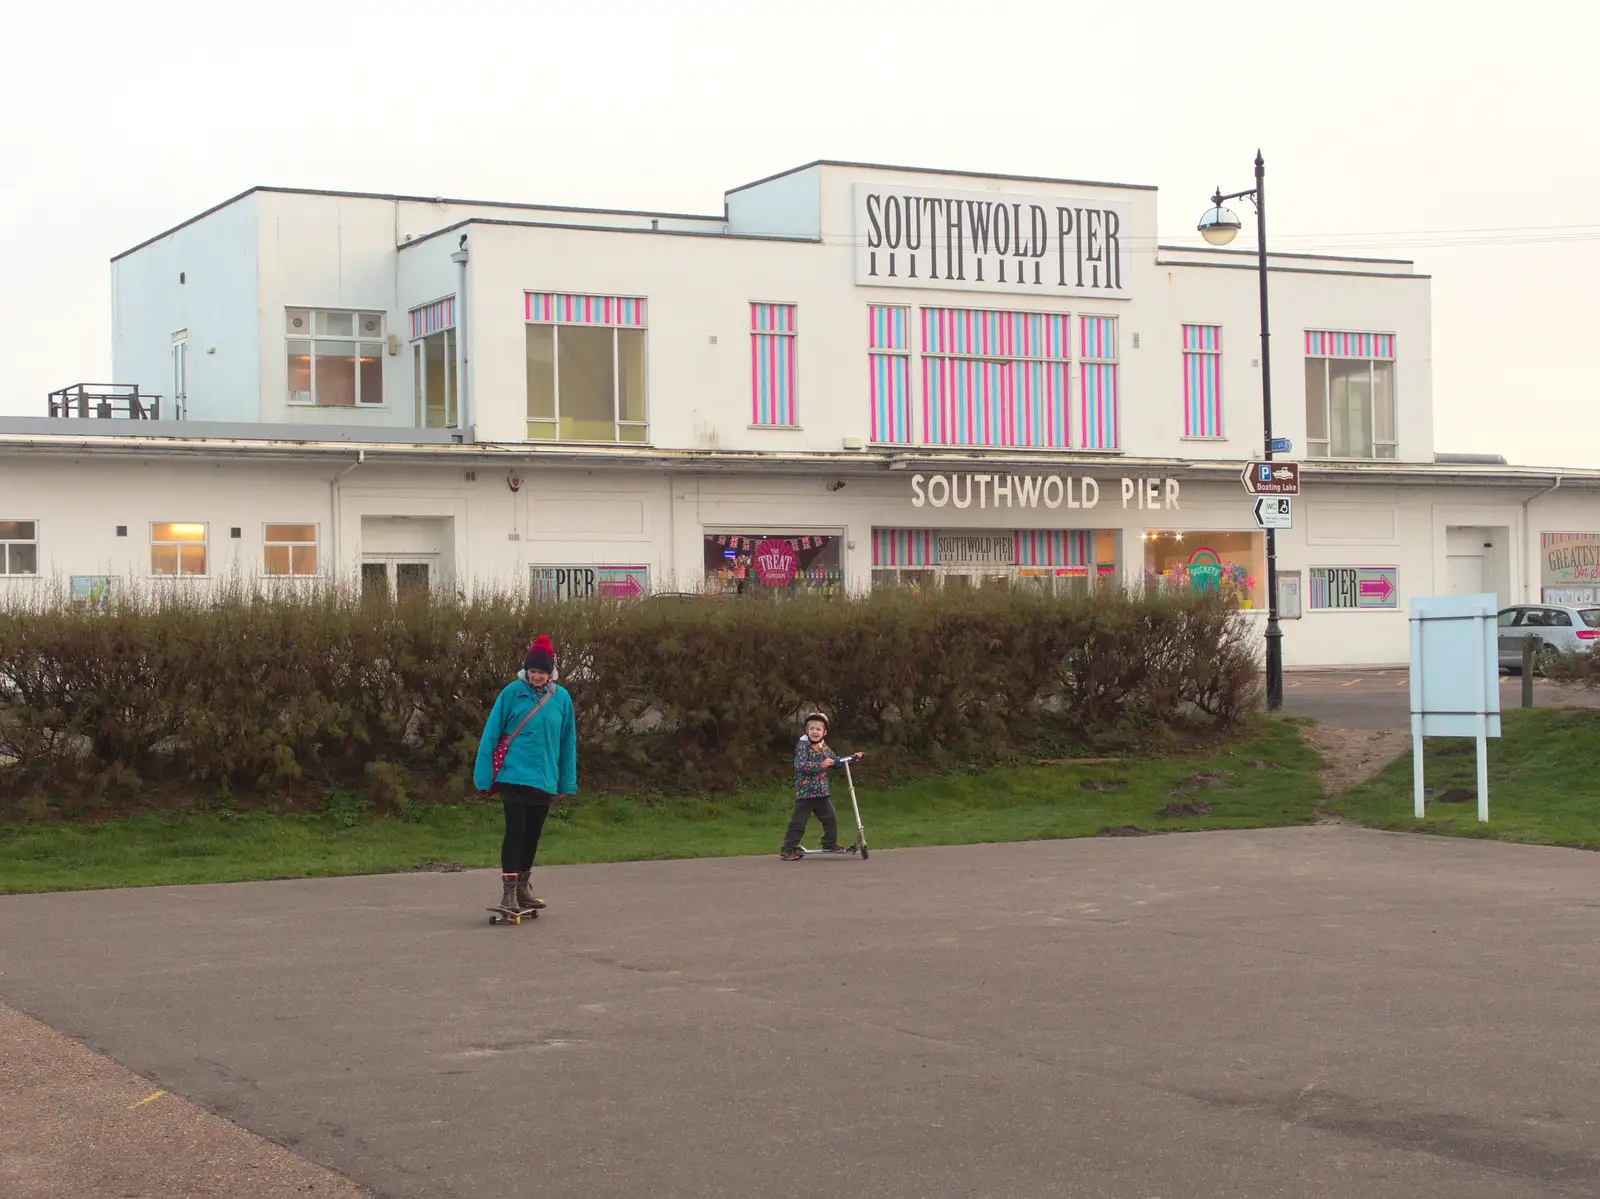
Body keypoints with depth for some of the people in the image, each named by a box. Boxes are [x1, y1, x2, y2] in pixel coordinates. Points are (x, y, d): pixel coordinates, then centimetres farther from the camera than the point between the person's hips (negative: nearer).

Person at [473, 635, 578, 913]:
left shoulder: (561, 698, 0)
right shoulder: (513, 692, -8)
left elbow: (568, 742, 7)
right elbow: (491, 734, -5)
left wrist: (567, 781, 7)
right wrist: (485, 776, -6)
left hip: (545, 780, 4)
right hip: (514, 776, -4)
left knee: (532, 835, 13)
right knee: (515, 832, -10)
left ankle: (523, 887, 28)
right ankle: (508, 892, -6)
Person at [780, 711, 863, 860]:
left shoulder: (825, 748, 11)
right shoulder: (802, 746, -10)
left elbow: (836, 761, 26)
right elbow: (801, 765, -23)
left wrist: (853, 758, 19)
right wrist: (820, 765, -30)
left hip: (822, 792, 6)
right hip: (804, 792, -6)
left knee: (830, 820, 7)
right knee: (798, 823, -4)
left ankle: (830, 845, 22)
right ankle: (787, 850, 2)